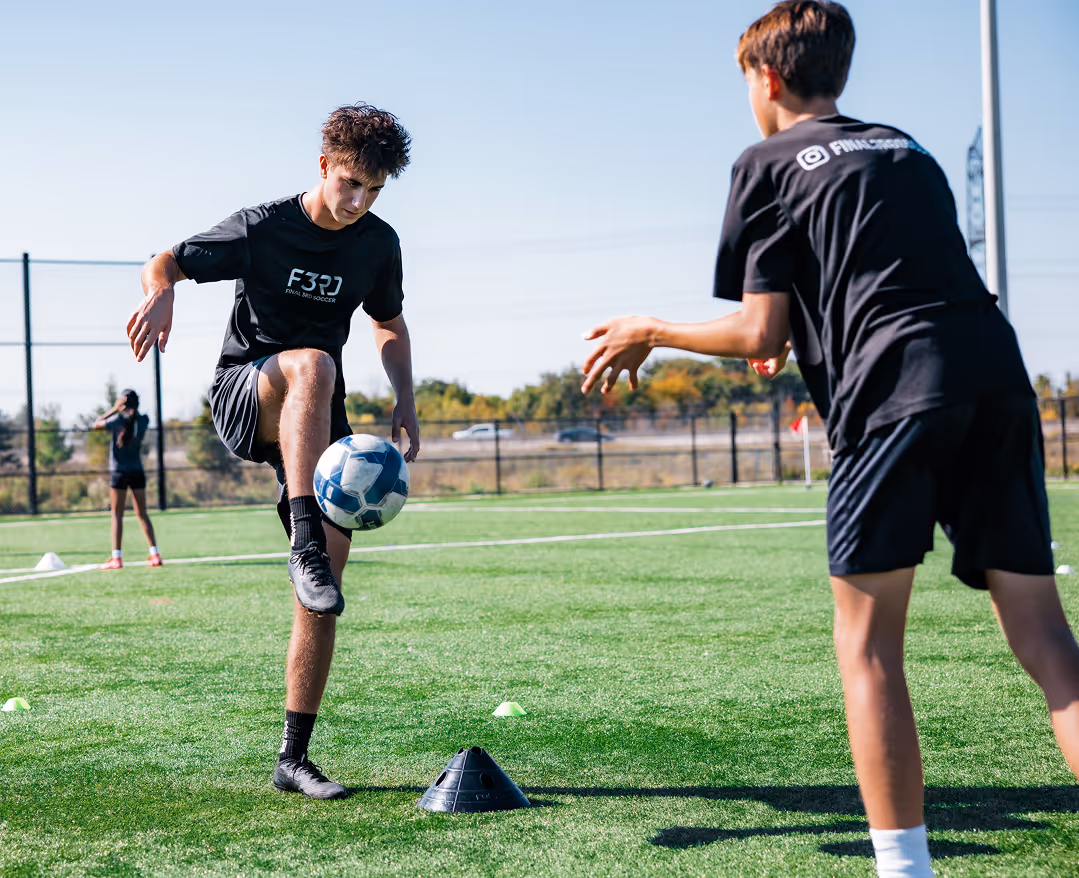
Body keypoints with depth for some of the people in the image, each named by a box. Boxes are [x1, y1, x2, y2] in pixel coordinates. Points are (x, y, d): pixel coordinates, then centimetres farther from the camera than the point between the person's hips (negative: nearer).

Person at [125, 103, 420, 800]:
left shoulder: (379, 244, 4)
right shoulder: (263, 229, -9)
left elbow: (389, 325, 19)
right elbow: (166, 262, -4)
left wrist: (405, 401, 4)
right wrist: (162, 292, -29)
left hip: (320, 418, 4)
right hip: (243, 392, -4)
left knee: (324, 589, -7)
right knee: (312, 364, -40)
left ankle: (294, 757, 1)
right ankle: (304, 544, -48)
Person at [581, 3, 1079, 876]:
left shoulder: (768, 164, 11)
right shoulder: (907, 149, 29)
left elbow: (759, 334, 4)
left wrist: (650, 332, 18)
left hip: (891, 393, -6)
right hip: (996, 377, 6)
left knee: (867, 643, 3)